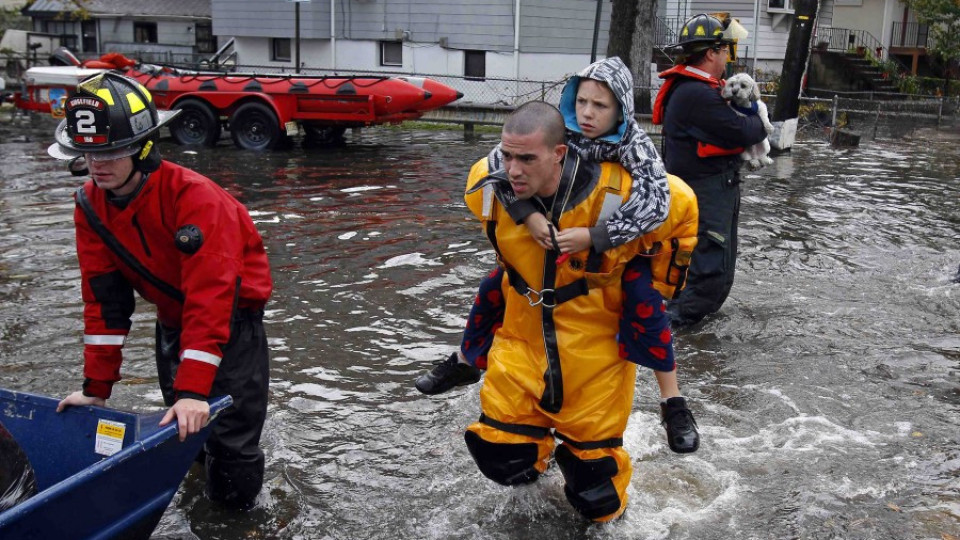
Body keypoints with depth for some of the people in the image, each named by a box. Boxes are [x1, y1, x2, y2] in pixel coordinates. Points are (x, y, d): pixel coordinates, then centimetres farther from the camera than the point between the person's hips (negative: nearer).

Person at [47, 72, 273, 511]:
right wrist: (97, 386, -6)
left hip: (232, 309, -6)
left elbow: (210, 296, -35)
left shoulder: (195, 197, -30)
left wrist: (194, 389, -39)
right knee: (180, 424, 12)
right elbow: (103, 298, -5)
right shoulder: (91, 206, -9)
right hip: (173, 314, 6)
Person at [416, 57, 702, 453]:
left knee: (644, 300, -28)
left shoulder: (634, 144, -29)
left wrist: (593, 236, -49)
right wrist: (527, 214, -39)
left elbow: (655, 204, -42)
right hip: (559, 233, 3)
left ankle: (673, 404, -12)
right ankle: (464, 362, 25)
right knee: (497, 283, -1)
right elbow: (499, 160, -25)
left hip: (618, 242, -3)